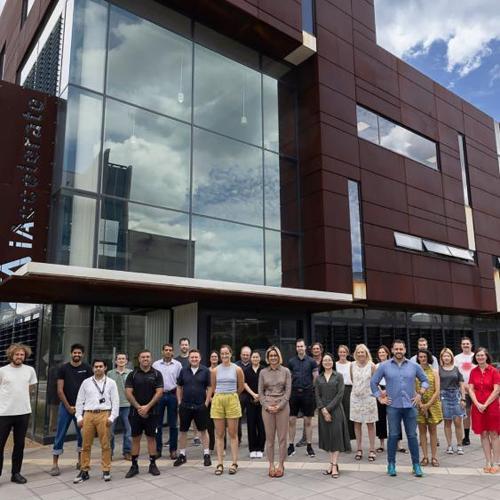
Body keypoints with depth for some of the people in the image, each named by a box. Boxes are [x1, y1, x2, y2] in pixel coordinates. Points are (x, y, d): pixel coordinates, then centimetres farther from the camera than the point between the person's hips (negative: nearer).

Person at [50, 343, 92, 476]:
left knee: (82, 434, 8)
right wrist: (68, 407, -6)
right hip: (66, 406, 0)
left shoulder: (87, 368, 0)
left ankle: (80, 461, 22)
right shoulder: (64, 368, 0)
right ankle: (55, 464, 7)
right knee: (60, 435, 0)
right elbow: (60, 390, -1)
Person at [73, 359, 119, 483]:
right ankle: (84, 471, 18)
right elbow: (80, 401, 11)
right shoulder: (86, 382, 9)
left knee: (105, 444, 1)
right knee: (86, 445, 7)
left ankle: (106, 470, 11)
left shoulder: (111, 383, 5)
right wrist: (79, 417, 5)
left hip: (104, 414, -2)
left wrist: (112, 417, -4)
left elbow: (115, 401, 3)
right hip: (88, 414, 2)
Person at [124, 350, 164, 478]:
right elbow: (128, 393, -4)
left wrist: (147, 407, -14)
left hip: (152, 412, -1)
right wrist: (139, 407, -12)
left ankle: (153, 464, 16)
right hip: (135, 412, 1)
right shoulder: (132, 374, 2)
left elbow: (159, 392, -6)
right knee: (135, 438, 6)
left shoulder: (156, 374, 0)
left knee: (151, 438, 6)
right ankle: (134, 466, 16)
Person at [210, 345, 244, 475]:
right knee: (219, 434, 5)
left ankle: (234, 463, 10)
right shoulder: (215, 370, 3)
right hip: (218, 401, 2)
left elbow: (241, 387, 11)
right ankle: (220, 464, 10)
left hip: (232, 401, -1)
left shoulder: (237, 369, -1)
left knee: (233, 434, 3)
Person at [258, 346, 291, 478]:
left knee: (282, 437, 2)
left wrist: (279, 405, -10)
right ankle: (271, 464, 14)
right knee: (269, 437, 4)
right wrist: (267, 406, -7)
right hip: (267, 407, 1)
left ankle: (281, 464, 12)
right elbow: (260, 392, 6)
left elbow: (288, 391, -1)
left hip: (282, 406, -1)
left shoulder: (285, 371, 2)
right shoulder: (263, 372, 6)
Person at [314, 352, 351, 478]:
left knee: (336, 436, -4)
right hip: (323, 411, 3)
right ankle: (332, 464, 15)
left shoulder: (338, 376, 0)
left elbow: (340, 394, -8)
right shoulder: (318, 378, 8)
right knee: (327, 437, 6)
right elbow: (317, 396, 3)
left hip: (336, 410, -3)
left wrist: (328, 408, -13)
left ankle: (334, 465, -1)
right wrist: (323, 410, -11)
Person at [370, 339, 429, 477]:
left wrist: (420, 394, 5)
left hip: (410, 406, 1)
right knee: (393, 436, 5)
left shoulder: (414, 366, 2)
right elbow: (373, 382, 6)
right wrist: (380, 398, 3)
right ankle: (391, 464, 17)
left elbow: (425, 380, 15)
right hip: (393, 406, -1)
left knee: (412, 436, 6)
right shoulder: (384, 366, -1)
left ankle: (416, 465, 17)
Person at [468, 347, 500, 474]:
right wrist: (478, 404, -9)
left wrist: (485, 404, -12)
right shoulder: (473, 372, 6)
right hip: (478, 407, 3)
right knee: (483, 434, 6)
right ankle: (488, 462, 14)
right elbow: (471, 389, 4)